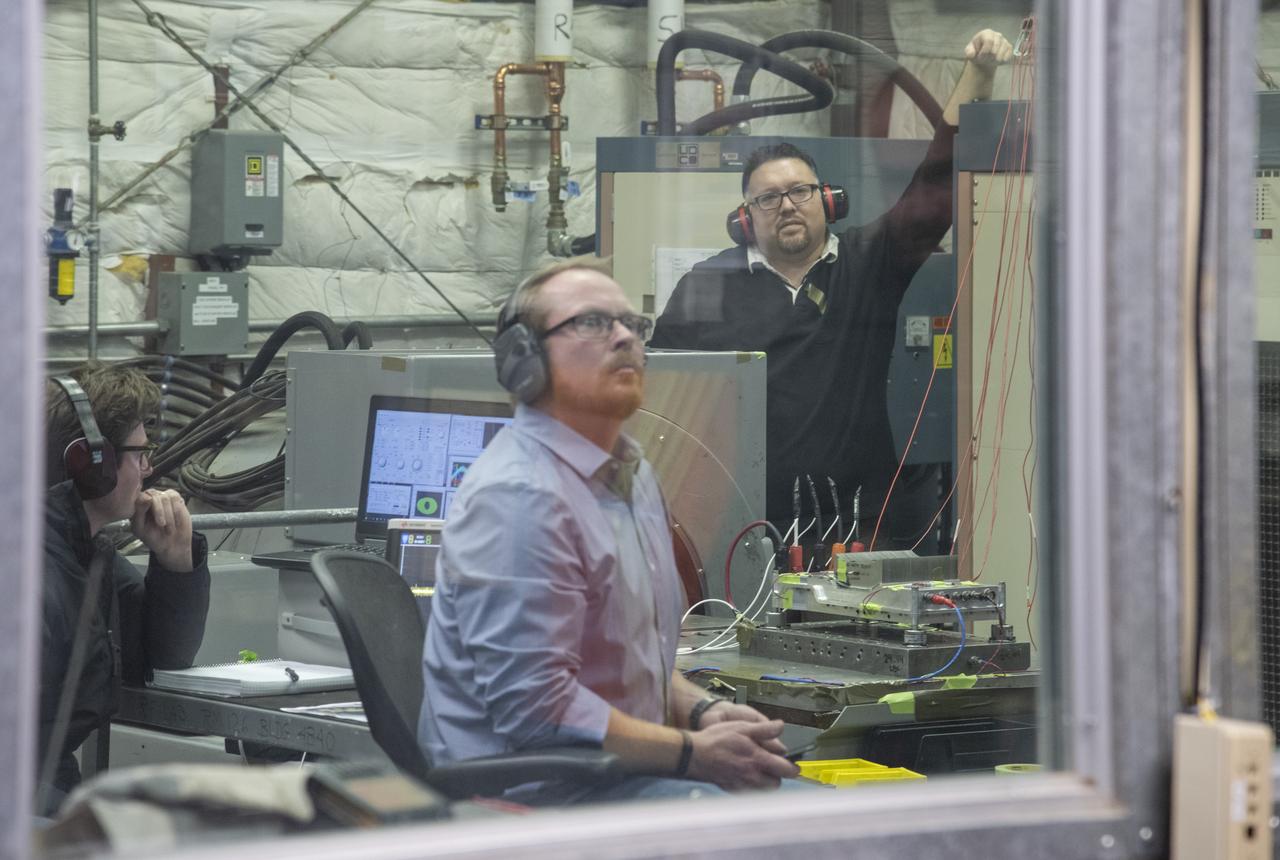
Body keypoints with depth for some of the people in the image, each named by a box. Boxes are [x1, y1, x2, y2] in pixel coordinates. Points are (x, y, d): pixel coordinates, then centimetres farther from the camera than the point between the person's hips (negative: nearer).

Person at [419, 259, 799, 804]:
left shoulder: (629, 473, 18)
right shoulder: (518, 496, -16)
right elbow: (534, 708, -22)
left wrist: (703, 712, 6)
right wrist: (694, 753, -16)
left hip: (622, 774, 10)